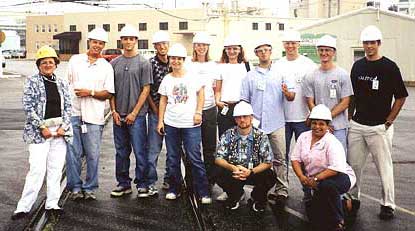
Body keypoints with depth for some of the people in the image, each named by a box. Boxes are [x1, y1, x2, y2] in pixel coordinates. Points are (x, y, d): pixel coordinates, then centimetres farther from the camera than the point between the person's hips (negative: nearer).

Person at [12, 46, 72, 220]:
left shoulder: (62, 83, 11)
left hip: (59, 130, 4)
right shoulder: (32, 82, 0)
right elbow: (28, 107, -6)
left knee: (56, 168, 5)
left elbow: (68, 106, 9)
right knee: (37, 169, -10)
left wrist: (63, 127, -4)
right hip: (39, 130, -4)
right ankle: (24, 207, -3)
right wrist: (42, 128, -11)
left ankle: (52, 204, 14)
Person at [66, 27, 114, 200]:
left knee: (93, 155, 2)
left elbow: (108, 93, 3)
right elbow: (66, 83, 15)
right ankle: (75, 187, 12)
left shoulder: (106, 67, 7)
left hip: (94, 115, -1)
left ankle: (90, 188, 13)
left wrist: (90, 92, -12)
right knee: (72, 152, 1)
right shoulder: (75, 60, 10)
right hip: (73, 113, 1)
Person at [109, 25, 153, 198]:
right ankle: (123, 183, 20)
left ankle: (142, 184, 7)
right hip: (118, 115, 4)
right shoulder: (114, 63, 11)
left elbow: (146, 89, -5)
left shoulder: (143, 63, -1)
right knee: (121, 152, 10)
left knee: (139, 151, -3)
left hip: (137, 115, -4)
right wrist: (114, 110, 0)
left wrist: (134, 113, -10)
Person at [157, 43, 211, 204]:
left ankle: (202, 192, 1)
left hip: (191, 124, -3)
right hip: (171, 124, 3)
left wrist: (198, 112, -5)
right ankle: (174, 189, 22)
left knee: (195, 158, -5)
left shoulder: (193, 77, 0)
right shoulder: (167, 79, 9)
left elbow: (200, 94, 7)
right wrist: (160, 121, 8)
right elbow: (163, 101, 12)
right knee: (173, 159, 9)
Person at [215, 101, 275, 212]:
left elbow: (268, 162, -10)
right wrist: (233, 168, -27)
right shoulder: (228, 135, -2)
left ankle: (257, 198, 8)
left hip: (254, 172, -1)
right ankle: (236, 195, 8)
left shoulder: (261, 136, -5)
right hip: (233, 173, 1)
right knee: (220, 175, -29)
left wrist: (250, 172, -27)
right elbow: (218, 159, -7)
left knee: (269, 177, -30)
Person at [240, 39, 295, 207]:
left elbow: (292, 97, 3)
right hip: (255, 124, 1)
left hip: (276, 124, -1)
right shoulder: (250, 76, 10)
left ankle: (281, 191, 3)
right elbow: (244, 100, 12)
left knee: (280, 159, -1)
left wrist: (287, 92, -20)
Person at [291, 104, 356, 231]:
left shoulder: (332, 142, -19)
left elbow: (337, 168, -29)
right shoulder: (304, 137, 2)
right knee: (314, 216, -1)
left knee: (327, 186, -40)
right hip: (318, 184, 7)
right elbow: (295, 158, 2)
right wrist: (301, 176, -14)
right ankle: (345, 204, 24)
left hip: (341, 177, -7)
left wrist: (316, 179, -27)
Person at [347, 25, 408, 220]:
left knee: (384, 166, 2)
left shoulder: (389, 67, -5)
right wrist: (350, 117, 10)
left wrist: (389, 121, -7)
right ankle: (353, 198, 25)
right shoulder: (357, 66, 10)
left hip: (379, 127, -5)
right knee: (353, 164, 10)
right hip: (356, 125, 5)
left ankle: (387, 204, 12)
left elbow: (401, 97, -3)